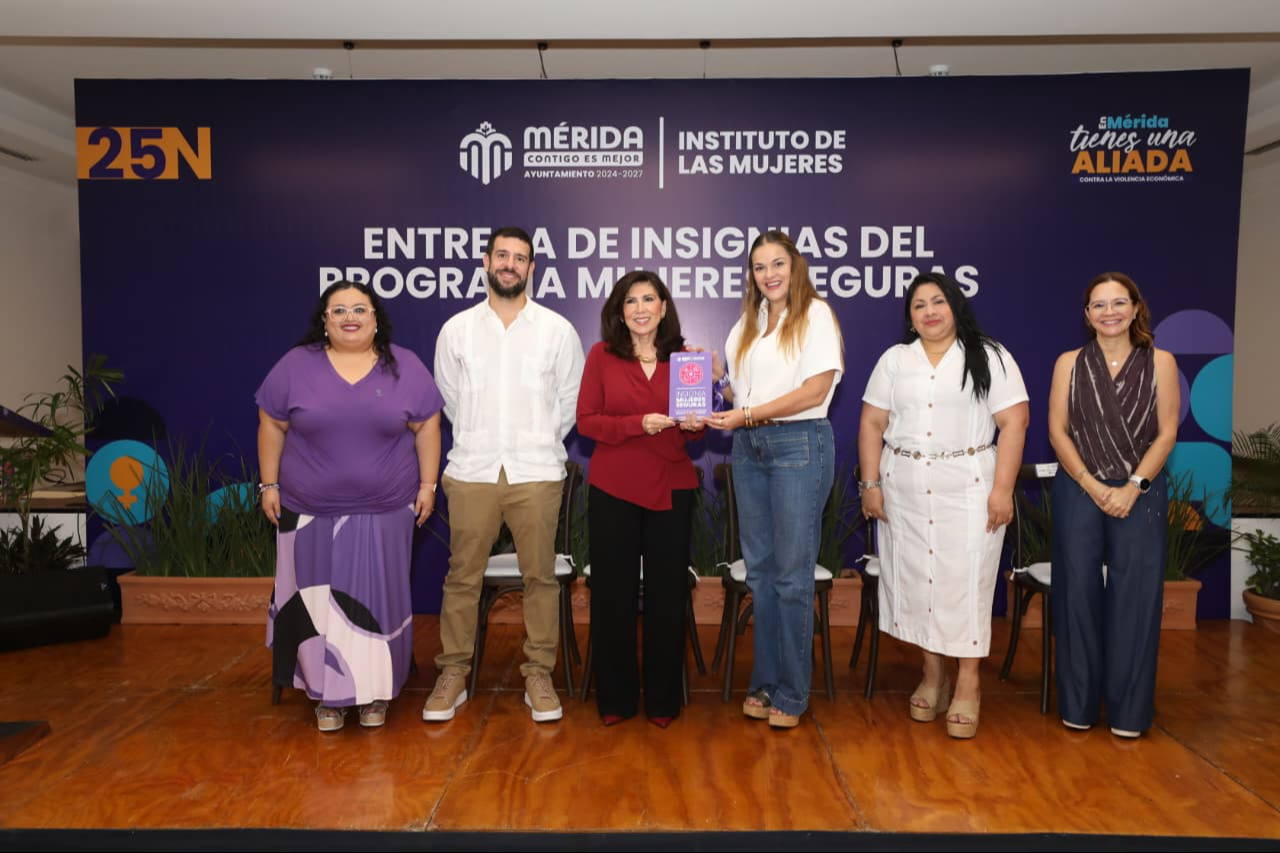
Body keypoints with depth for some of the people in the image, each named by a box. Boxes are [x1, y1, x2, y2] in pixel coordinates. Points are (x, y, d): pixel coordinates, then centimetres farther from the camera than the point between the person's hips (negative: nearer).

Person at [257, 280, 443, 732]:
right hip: (311, 511, 1)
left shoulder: (405, 366, 0)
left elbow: (426, 427, 1)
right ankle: (329, 693, 22)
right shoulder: (296, 365, -1)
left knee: (377, 600, 7)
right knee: (318, 602, 7)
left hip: (384, 511, 0)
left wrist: (427, 483, -2)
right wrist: (270, 484, 1)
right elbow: (272, 426, 3)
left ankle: (375, 690, 22)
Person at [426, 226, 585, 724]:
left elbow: (570, 401, 8)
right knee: (462, 576, 5)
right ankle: (453, 674, 19)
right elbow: (449, 399, 12)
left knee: (540, 576, 4)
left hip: (536, 473, -1)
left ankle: (539, 675, 17)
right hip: (471, 471, 1)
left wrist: (539, 447, 10)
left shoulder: (558, 330, 4)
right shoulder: (457, 329, 6)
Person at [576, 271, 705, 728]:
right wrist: (638, 424, -18)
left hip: (671, 489, 1)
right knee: (613, 592, 6)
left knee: (667, 594, 7)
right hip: (613, 489, -1)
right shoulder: (602, 354, 0)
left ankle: (663, 699, 23)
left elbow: (694, 423, 12)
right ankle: (615, 698, 22)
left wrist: (694, 425, -11)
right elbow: (586, 420, -5)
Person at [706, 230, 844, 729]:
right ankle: (764, 682, 22)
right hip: (749, 448, 6)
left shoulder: (815, 315, -3)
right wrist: (710, 379, -2)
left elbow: (816, 389, -13)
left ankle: (791, 693, 11)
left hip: (798, 445, -6)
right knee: (759, 570, 10)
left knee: (792, 573, -1)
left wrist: (748, 414, -16)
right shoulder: (746, 324, 16)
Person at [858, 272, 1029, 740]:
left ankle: (968, 684, 8)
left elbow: (1014, 423, -5)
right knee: (915, 577, 6)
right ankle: (933, 673, 21)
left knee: (965, 579, -3)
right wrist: (870, 483, 0)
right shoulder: (894, 359, 11)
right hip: (903, 492, 3)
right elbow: (872, 423, 8)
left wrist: (1002, 489, -13)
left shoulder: (990, 358, 2)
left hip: (968, 490, -3)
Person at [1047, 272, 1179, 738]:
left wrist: (1133, 487, -11)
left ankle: (1128, 708, 15)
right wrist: (1093, 485, -10)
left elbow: (1167, 432, 0)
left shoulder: (1159, 362, 4)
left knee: (1135, 596, 1)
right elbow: (1057, 430, 0)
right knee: (1078, 591, 3)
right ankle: (1078, 704, 16)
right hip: (1079, 492, 0)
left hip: (1141, 494, 0)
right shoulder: (1070, 363, 5)